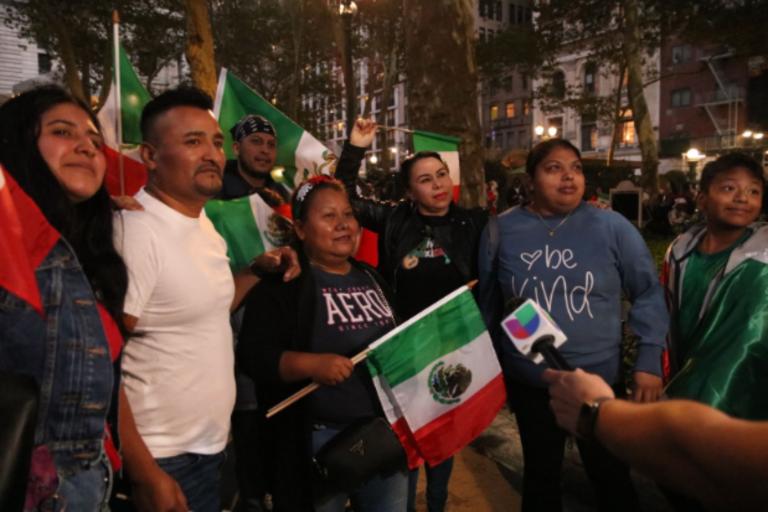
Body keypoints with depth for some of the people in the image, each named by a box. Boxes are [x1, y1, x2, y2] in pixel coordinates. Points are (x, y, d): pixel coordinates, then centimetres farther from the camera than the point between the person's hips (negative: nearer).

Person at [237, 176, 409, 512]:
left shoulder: (372, 277, 12)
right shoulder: (283, 283, -9)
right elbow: (253, 355, -17)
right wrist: (311, 363, -29)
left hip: (388, 430, 6)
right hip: (323, 438, -6)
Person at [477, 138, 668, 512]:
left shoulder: (612, 226, -8)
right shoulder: (501, 230, -4)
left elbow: (648, 293, -1)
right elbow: (487, 302, 4)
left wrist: (649, 361, -8)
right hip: (528, 383, 1)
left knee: (611, 477, 18)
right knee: (540, 475, 22)